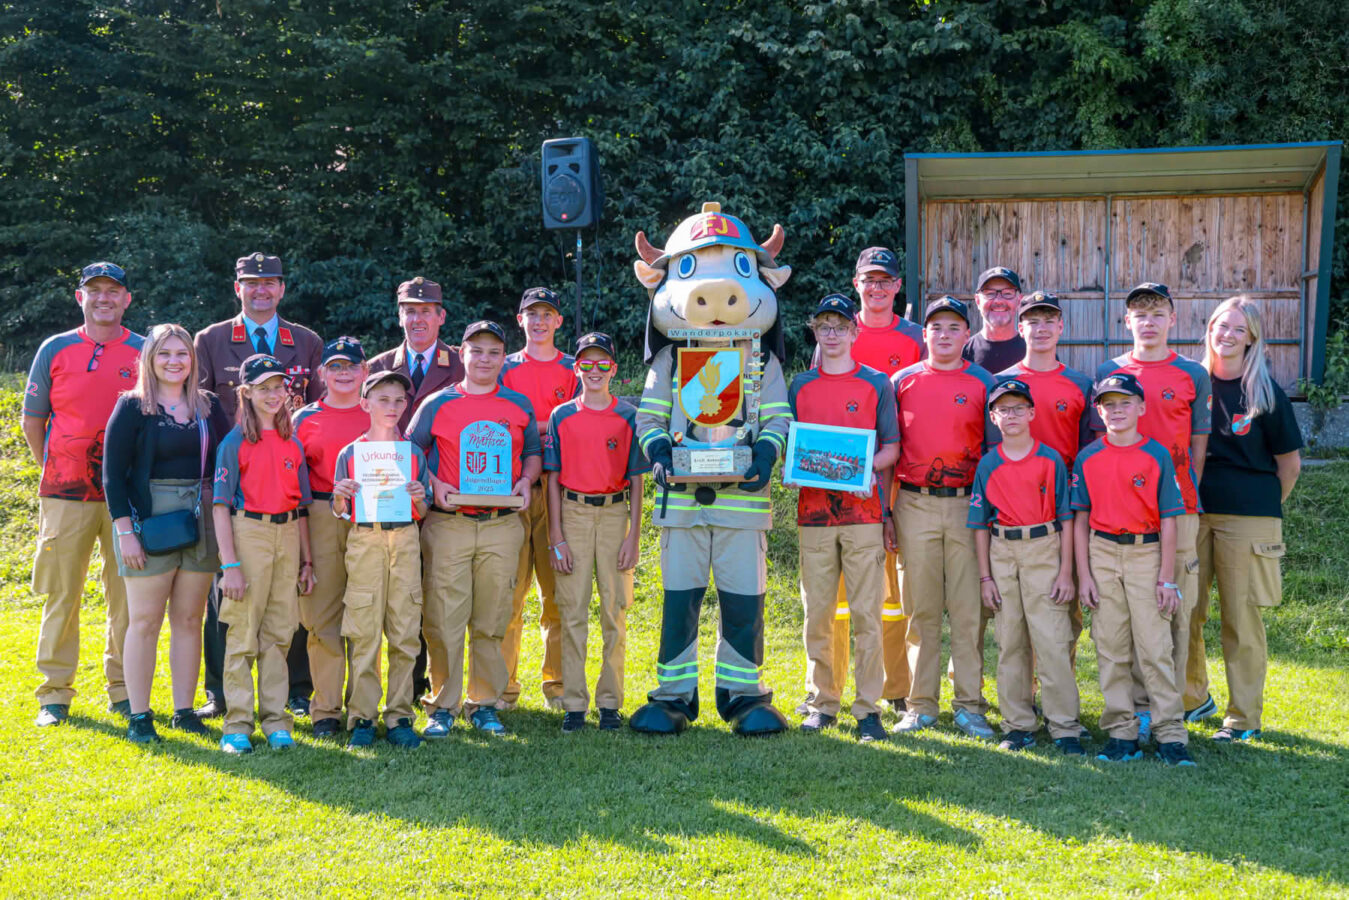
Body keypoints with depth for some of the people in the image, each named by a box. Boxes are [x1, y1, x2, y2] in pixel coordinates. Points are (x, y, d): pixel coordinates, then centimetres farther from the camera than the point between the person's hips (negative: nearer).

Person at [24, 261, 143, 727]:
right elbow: (32, 420, 12)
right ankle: (55, 693, 10)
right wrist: (53, 471, 9)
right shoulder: (55, 350, 6)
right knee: (61, 592, 2)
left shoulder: (146, 353, 6)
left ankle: (123, 689, 15)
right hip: (67, 495, 0)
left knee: (128, 593, 4)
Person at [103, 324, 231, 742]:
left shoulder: (209, 406, 9)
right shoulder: (132, 407, -2)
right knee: (145, 620, -1)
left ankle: (184, 710, 15)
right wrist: (125, 531, -12)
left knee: (189, 619, 7)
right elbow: (113, 473, -5)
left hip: (201, 520, 4)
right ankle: (139, 716, 6)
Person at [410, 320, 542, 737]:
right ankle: (442, 706, 7)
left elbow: (533, 452, 21)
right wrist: (434, 486, -7)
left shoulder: (520, 405, 12)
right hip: (448, 525, -2)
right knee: (443, 617, -3)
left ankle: (485, 703, 16)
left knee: (492, 620, 5)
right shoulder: (438, 404, 5)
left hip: (502, 526, 2)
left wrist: (526, 480, 1)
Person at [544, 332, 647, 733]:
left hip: (615, 513, 0)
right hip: (573, 513, 0)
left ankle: (610, 701, 10)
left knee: (615, 610, 2)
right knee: (572, 610, 0)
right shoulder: (561, 417, 7)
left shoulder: (629, 417, 5)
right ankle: (574, 703, 6)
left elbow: (636, 481, 5)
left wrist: (633, 535, -2)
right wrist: (556, 537, -1)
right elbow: (553, 479, 6)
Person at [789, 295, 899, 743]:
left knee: (866, 613, -3)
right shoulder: (800, 387, 12)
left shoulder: (876, 383, 6)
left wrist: (865, 467, -15)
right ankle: (821, 703, 16)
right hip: (813, 509, 2)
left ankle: (868, 707, 3)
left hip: (863, 510, -2)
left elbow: (891, 448, 5)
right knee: (817, 614, 5)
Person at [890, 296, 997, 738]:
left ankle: (970, 705, 5)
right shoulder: (902, 381, 10)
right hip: (915, 504, 1)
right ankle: (921, 705, 10)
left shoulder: (983, 383, 7)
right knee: (921, 607, 3)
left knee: (969, 607, -2)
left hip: (969, 504, -1)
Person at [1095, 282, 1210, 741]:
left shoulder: (1193, 374, 7)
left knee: (1177, 606, 1)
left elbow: (1198, 443, 9)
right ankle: (1139, 706, 9)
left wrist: (1187, 494, 2)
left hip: (1177, 505, 0)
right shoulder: (1107, 372, 9)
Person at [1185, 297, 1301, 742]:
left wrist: (1265, 506, 10)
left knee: (1242, 617, -1)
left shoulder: (1266, 393, -2)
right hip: (1192, 512, 3)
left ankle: (1244, 716, 10)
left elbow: (1290, 462, 5)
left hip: (1247, 519, -3)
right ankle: (1193, 696, 27)